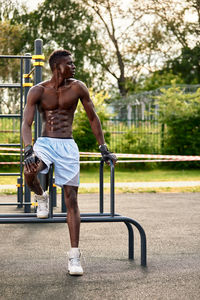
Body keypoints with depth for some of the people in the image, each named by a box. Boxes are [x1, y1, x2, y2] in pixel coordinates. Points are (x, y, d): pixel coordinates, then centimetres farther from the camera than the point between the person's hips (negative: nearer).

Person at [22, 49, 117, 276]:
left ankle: (74, 255, 1)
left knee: (71, 199, -4)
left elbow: (93, 118, 11)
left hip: (68, 146, 1)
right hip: (45, 143, -1)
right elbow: (26, 123, -8)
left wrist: (103, 149, 8)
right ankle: (41, 198, 4)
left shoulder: (77, 88, 2)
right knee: (30, 172, -33)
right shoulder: (38, 91, -2)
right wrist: (28, 151, -25)